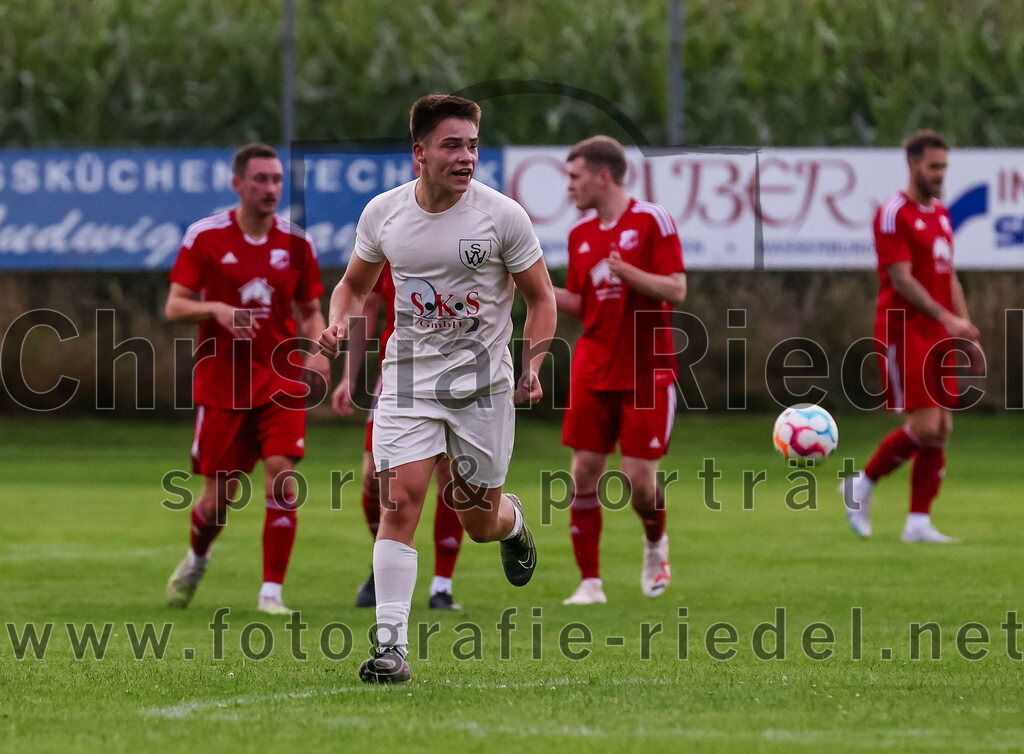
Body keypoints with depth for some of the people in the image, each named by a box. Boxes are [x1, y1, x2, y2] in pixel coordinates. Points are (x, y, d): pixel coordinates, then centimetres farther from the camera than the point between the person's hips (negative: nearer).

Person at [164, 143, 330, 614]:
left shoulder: (296, 244, 4)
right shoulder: (205, 237, -3)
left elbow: (310, 311, 14)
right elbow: (174, 306, -3)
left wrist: (317, 351, -7)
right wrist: (217, 310, -23)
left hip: (281, 382, 1)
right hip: (221, 382, -1)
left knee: (282, 480, -16)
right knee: (218, 495, 4)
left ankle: (271, 593, -9)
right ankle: (196, 560, 37)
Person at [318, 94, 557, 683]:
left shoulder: (502, 215, -8)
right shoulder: (383, 213, -1)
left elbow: (540, 295, 2)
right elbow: (355, 285, 15)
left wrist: (534, 366, -12)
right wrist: (339, 326, -6)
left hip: (484, 382, -1)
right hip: (409, 376, 1)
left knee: (480, 520, 7)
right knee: (398, 501, -15)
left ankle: (512, 521, 47)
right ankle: (392, 646, -15)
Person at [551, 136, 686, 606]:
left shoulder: (651, 221, -7)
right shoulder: (581, 234, 10)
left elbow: (676, 289, -12)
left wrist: (627, 272, -27)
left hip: (646, 372, -5)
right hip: (593, 372, 5)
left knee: (639, 480, -7)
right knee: (584, 474, -3)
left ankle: (655, 544, 25)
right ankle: (590, 581, 4)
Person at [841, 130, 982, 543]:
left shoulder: (941, 214, 16)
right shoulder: (894, 213, -10)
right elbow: (901, 278, -17)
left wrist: (967, 331, 14)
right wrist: (946, 318, -23)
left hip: (938, 337, 8)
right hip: (903, 332, -8)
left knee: (941, 430, 2)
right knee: (925, 427, -15)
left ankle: (919, 523, 6)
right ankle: (862, 485, 6)